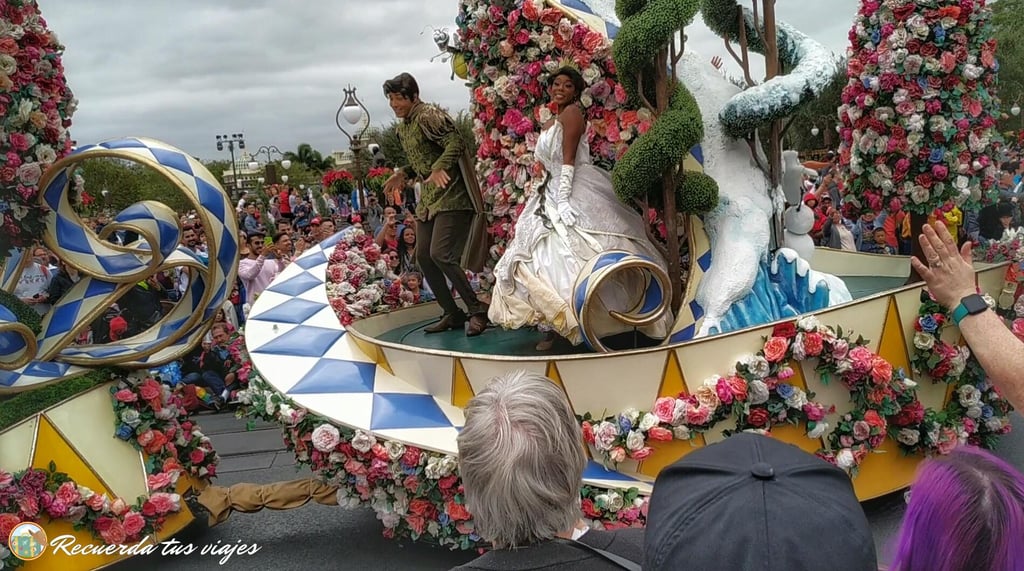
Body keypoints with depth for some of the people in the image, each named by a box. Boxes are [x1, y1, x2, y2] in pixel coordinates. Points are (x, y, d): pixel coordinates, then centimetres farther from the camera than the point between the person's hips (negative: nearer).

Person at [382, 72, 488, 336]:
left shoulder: (429, 116, -12)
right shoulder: (402, 127, 16)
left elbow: (456, 143, -22)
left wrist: (439, 168, -35)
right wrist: (404, 173, 8)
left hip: (451, 195, -10)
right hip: (428, 198, 10)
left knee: (440, 254, -18)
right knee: (423, 256, 6)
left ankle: (477, 311, -6)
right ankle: (453, 314, 16)